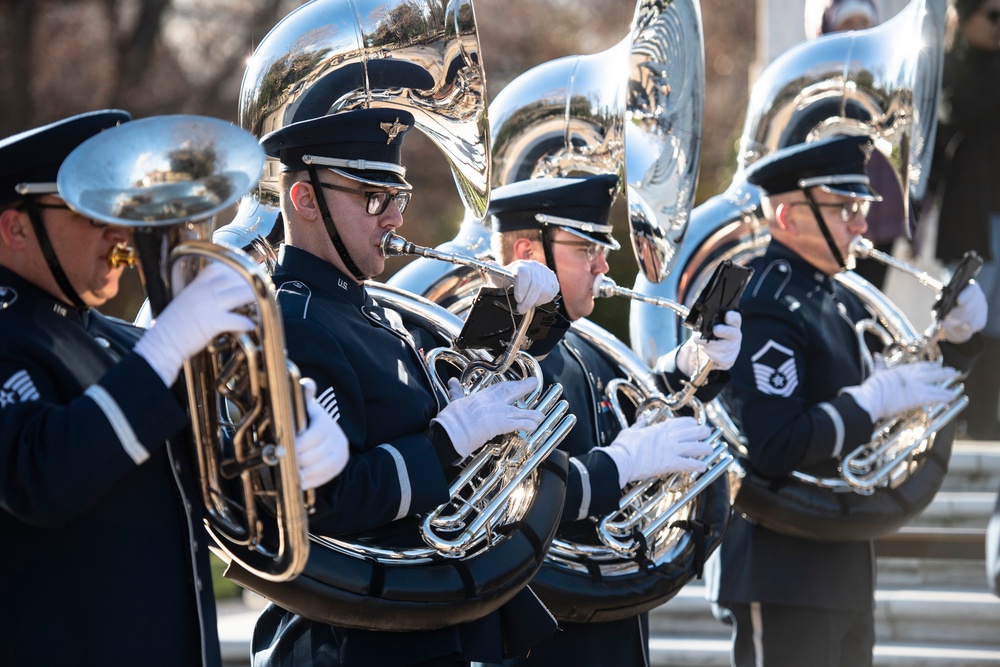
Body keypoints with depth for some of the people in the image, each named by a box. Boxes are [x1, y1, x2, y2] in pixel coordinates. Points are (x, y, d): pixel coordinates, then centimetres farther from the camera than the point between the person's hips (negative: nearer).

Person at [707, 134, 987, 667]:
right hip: (784, 579, -10)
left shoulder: (838, 301, 13)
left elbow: (918, 386, 21)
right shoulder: (763, 307, -16)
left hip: (844, 576, 10)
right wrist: (878, 397, -26)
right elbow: (773, 447, -26)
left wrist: (955, 337, 2)